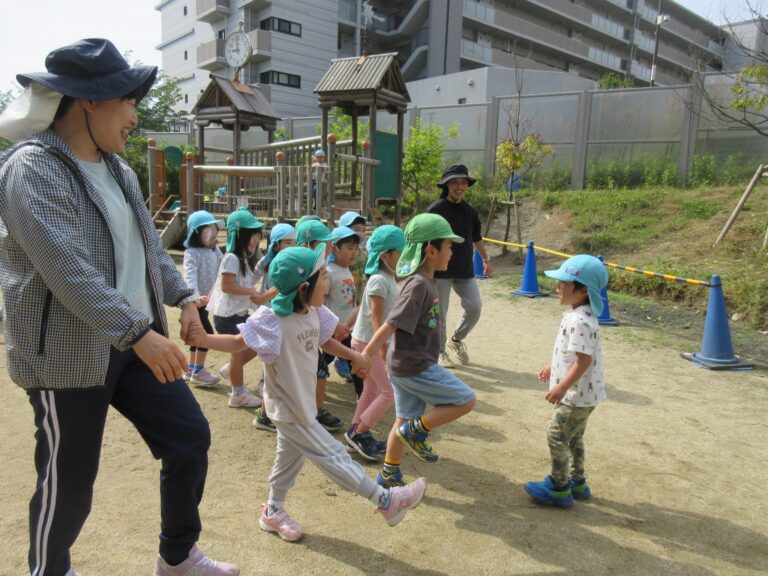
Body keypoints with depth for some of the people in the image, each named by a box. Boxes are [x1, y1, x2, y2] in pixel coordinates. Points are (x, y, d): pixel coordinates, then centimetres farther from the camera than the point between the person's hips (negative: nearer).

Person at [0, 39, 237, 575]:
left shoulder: (117, 169, 10)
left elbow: (150, 244, 18)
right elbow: (69, 271, -27)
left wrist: (183, 296, 7)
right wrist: (140, 334, -29)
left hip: (134, 342, 8)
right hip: (68, 355, -8)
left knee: (190, 436, 9)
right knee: (67, 482, 8)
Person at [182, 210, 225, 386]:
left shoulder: (214, 250, 7)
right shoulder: (192, 253, -18)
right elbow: (190, 276, -31)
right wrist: (196, 296, -47)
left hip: (206, 300, 9)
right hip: (195, 301, -8)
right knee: (207, 333, -10)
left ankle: (191, 370, 28)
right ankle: (198, 372, 1)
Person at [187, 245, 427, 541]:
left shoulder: (314, 313, -5)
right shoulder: (272, 320, -27)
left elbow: (324, 341, 12)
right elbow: (239, 342, -20)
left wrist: (354, 356, 11)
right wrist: (204, 339, -34)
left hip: (302, 401, 9)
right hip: (288, 407, -8)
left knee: (289, 457, 23)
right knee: (331, 454, 0)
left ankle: (273, 511, 44)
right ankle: (386, 500, 10)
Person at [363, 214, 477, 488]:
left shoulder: (426, 281, 9)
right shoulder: (419, 285, -22)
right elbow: (391, 324, -24)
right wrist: (365, 355, -25)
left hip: (405, 365, 9)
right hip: (415, 366, -9)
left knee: (405, 420, 18)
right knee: (466, 400, 0)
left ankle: (388, 475, 30)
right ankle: (417, 431, 7)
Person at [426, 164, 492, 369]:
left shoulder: (470, 212, 8)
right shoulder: (435, 209, -9)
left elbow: (477, 239, 22)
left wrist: (486, 260, 28)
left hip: (465, 270, 5)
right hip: (440, 270, -5)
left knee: (475, 307, -1)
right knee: (439, 313, 2)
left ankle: (456, 339, 24)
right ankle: (440, 352, 20)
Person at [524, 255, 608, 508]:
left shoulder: (580, 320, -26)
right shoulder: (578, 315, 7)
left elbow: (584, 359, -28)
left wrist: (562, 387, -26)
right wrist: (552, 368, 23)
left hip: (578, 394, -10)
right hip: (581, 394, 10)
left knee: (557, 437, 1)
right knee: (574, 437, 22)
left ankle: (558, 488, 13)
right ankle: (577, 482, 36)